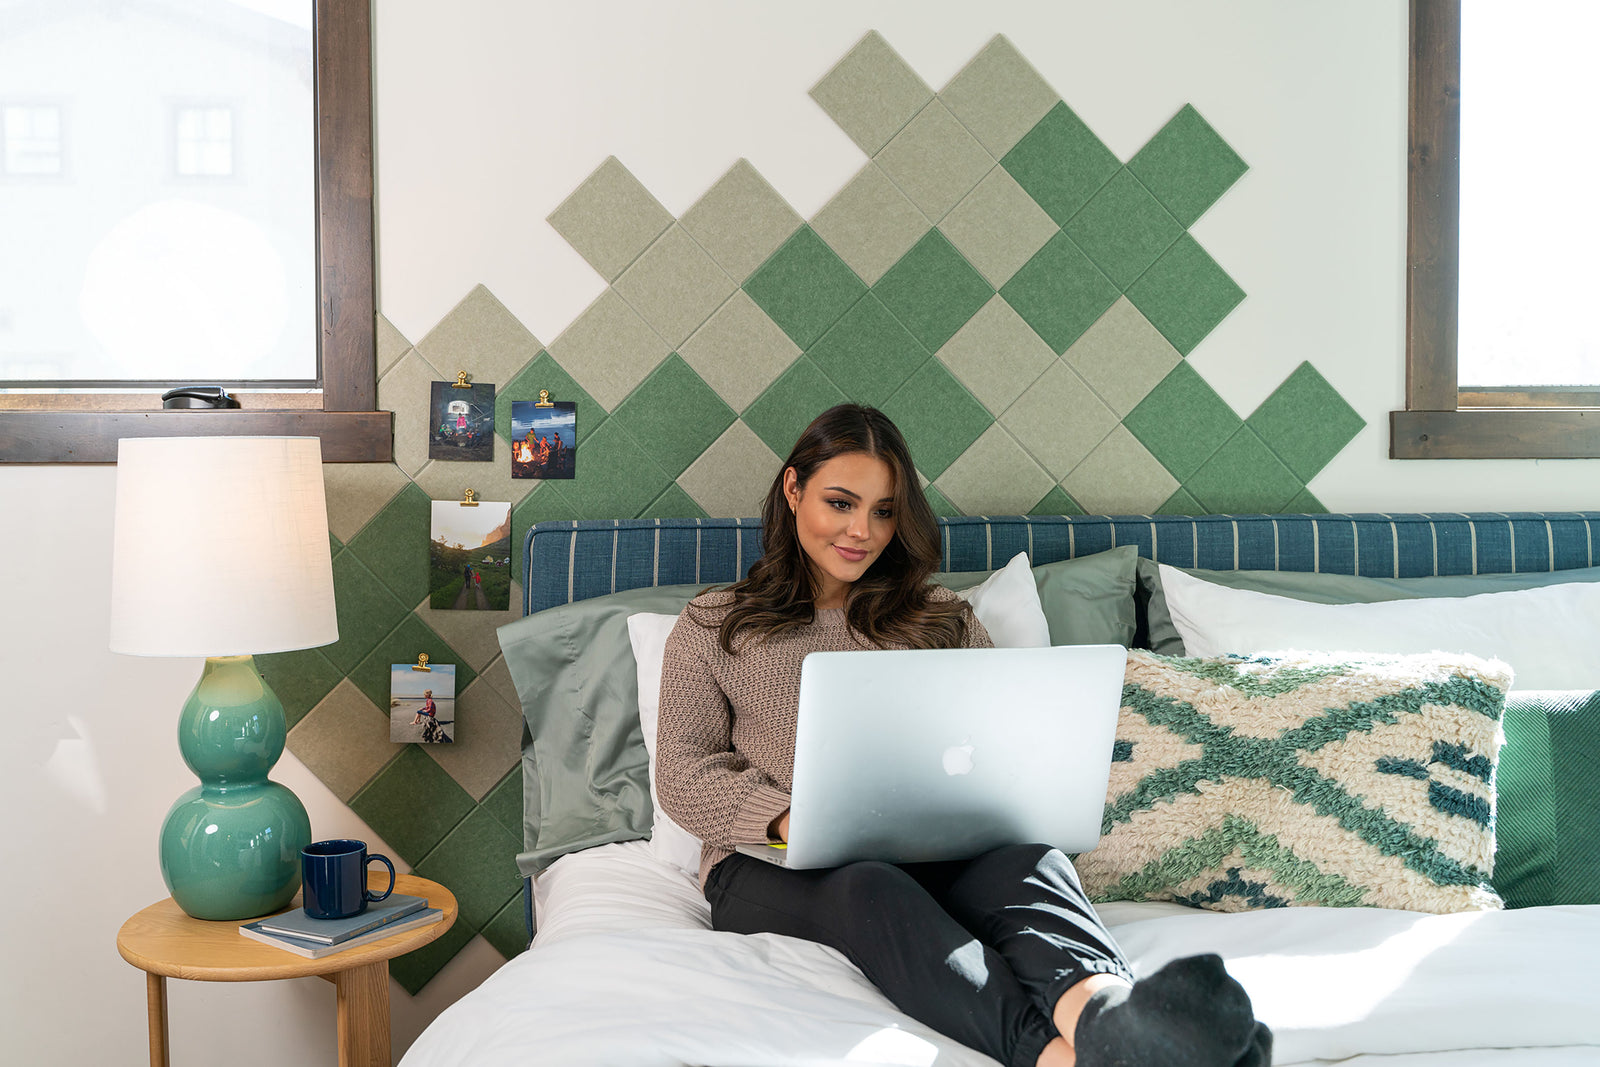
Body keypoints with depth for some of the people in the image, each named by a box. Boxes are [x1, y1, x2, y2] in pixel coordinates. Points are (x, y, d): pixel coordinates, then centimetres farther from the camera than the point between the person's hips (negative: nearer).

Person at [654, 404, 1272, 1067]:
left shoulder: (941, 621, 21)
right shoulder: (714, 626, 15)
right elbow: (682, 776, 5)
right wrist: (788, 816, -15)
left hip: (928, 857, 2)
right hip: (772, 868, -2)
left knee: (1027, 860, -33)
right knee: (871, 890, -39)